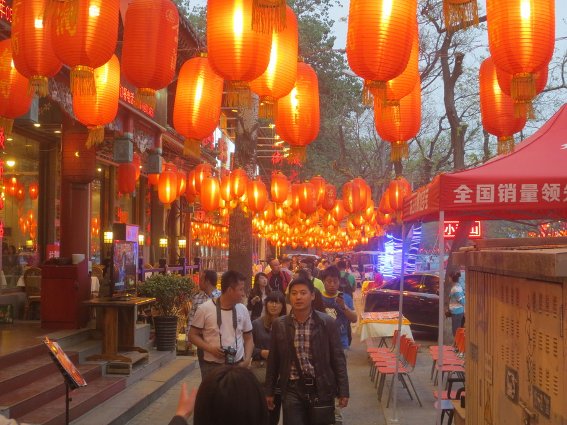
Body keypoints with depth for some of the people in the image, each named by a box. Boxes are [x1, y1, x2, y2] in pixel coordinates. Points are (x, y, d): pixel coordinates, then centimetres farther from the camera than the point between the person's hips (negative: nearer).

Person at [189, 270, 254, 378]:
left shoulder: (242, 310, 5)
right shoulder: (205, 309, -7)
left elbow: (248, 338, 13)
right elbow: (193, 335, -1)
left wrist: (247, 360, -3)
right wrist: (210, 348, -16)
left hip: (238, 366, 3)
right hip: (212, 367, -3)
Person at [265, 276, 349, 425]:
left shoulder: (327, 323, -5)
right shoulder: (279, 325, 0)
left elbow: (338, 358, -1)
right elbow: (273, 360, 7)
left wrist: (343, 391, -3)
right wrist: (269, 391, 8)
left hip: (322, 388, -1)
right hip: (292, 389, 1)